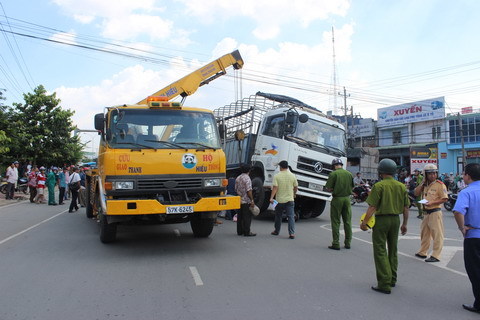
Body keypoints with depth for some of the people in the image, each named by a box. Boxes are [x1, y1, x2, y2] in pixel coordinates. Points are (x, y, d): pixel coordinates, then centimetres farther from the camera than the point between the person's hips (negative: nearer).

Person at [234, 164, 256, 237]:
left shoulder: (237, 178, 10)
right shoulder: (247, 178, -14)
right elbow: (249, 190, -19)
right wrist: (252, 200, -16)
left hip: (239, 200, 8)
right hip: (246, 201, -8)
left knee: (240, 216, 12)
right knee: (247, 217, -2)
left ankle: (239, 231, 17)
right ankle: (247, 232, -1)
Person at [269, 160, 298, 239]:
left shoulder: (277, 176, -7)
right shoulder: (292, 176, 0)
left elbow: (275, 187, -16)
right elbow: (296, 187, 8)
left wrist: (271, 197, -17)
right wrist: (294, 194, 26)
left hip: (279, 200, -1)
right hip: (290, 200, 1)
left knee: (278, 216, 15)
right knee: (291, 216, -1)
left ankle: (276, 231, 28)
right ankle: (292, 233, -11)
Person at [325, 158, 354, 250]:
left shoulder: (333, 174, -10)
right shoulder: (349, 174, 4)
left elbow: (328, 188, -11)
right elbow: (352, 187, 11)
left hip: (337, 199, -4)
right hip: (347, 198, 4)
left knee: (335, 222, 3)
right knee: (347, 221, 12)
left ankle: (336, 243, 4)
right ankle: (348, 243, 19)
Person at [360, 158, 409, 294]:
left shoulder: (379, 186, -13)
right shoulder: (401, 186, 5)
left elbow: (372, 207, -16)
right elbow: (406, 208, 8)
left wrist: (364, 222, -8)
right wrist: (404, 224, 18)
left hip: (381, 219, -6)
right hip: (396, 219, 6)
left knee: (380, 251, -1)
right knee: (393, 250, 19)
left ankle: (384, 284, -2)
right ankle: (392, 279, 30)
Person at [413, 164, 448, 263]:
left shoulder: (440, 184, -11)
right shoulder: (425, 185, 11)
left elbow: (445, 198, -14)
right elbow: (416, 193, 5)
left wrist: (432, 203, -21)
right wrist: (423, 183, -1)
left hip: (435, 212, -8)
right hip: (426, 212, 8)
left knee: (437, 234, -3)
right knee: (424, 233, 18)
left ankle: (436, 256, 1)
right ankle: (422, 252, 31)